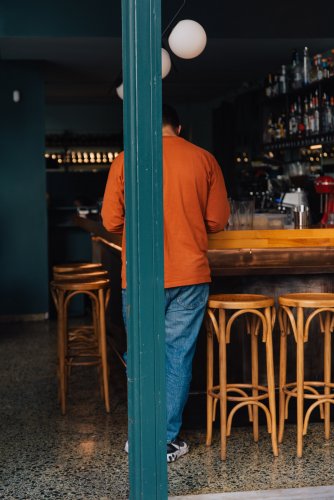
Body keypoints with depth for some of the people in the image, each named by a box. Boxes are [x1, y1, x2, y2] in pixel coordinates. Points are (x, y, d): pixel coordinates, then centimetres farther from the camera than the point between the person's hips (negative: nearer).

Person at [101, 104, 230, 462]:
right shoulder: (204, 159, 1)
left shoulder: (125, 161, -2)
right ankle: (168, 440, 13)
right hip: (190, 275, 0)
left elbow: (111, 221, -1)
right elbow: (217, 221, 2)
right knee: (178, 356, 8)